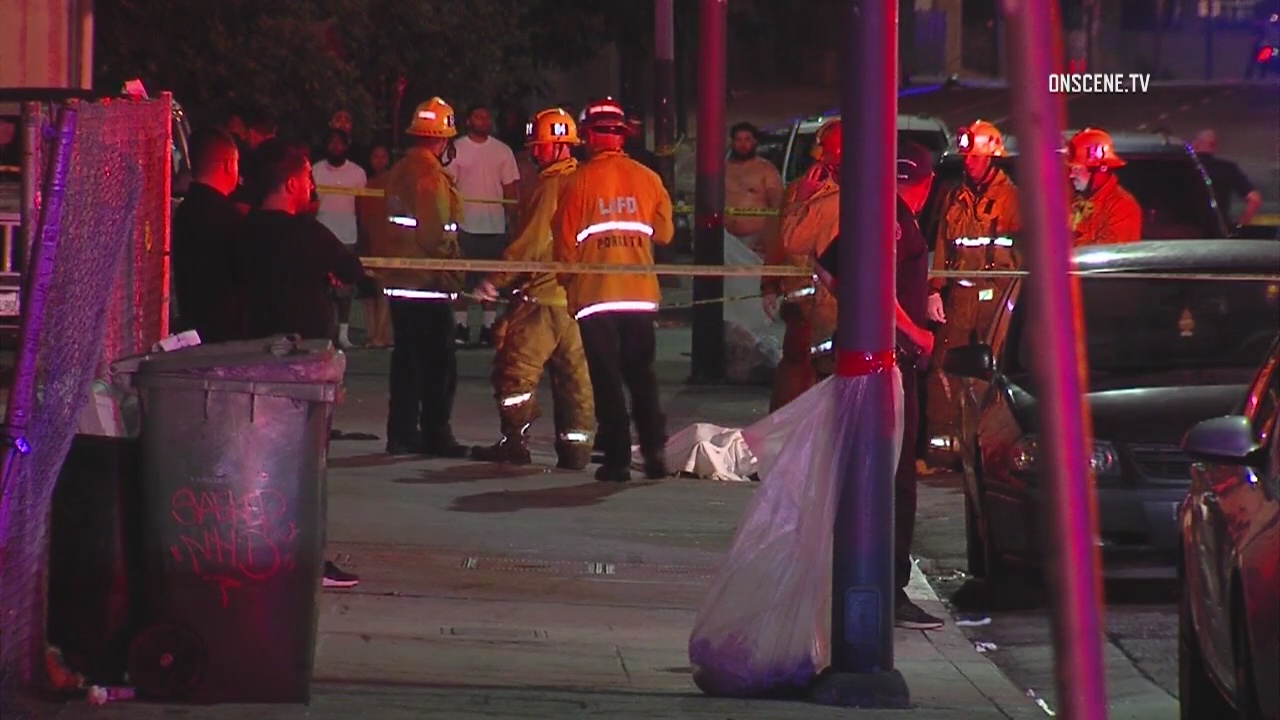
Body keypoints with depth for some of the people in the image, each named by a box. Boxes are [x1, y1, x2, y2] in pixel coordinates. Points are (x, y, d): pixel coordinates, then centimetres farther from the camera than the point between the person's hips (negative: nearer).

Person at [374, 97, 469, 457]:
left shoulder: (399, 171, 12)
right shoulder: (431, 175, -17)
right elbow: (438, 233, -19)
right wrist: (454, 276, -9)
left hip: (399, 280, 9)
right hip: (428, 282, -9)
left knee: (406, 358, 13)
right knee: (439, 361, -4)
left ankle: (402, 433, 14)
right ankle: (436, 434, -3)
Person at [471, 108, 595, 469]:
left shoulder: (552, 186, -14)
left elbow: (531, 243, -15)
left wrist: (496, 280, -8)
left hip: (544, 294, -8)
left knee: (517, 366, -1)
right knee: (574, 371, 9)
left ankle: (515, 441, -1)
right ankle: (576, 443, 8)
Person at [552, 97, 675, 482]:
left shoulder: (579, 181, -8)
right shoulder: (647, 179, 1)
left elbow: (565, 244, -5)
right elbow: (663, 232, 9)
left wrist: (566, 278, 12)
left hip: (594, 294, -3)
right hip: (640, 292, 3)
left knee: (606, 379, 3)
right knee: (641, 374, 14)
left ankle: (617, 458, 1)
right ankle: (654, 448, 3)